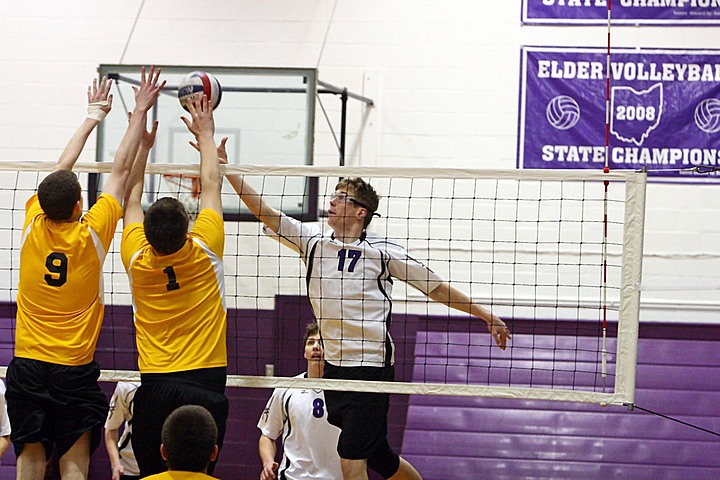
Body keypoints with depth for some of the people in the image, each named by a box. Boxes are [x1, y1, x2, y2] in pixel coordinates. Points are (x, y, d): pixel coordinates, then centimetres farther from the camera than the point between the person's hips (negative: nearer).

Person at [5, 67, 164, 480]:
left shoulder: (33, 226, -3)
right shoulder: (90, 234, -10)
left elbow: (61, 170, 11)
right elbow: (121, 171, -1)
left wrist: (94, 115, 22)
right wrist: (140, 112, 7)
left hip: (27, 366, 3)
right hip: (75, 369, -3)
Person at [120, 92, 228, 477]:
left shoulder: (137, 260, -1)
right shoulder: (204, 252, -6)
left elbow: (131, 196, 15)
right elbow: (211, 185, 9)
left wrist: (143, 145, 26)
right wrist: (205, 135, 21)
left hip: (154, 387, 2)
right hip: (205, 384, -2)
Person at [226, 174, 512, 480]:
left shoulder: (382, 250, -2)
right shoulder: (313, 241, 8)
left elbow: (436, 288, 4)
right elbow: (264, 212, 4)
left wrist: (485, 315, 4)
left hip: (372, 366, -5)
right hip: (333, 368, 5)